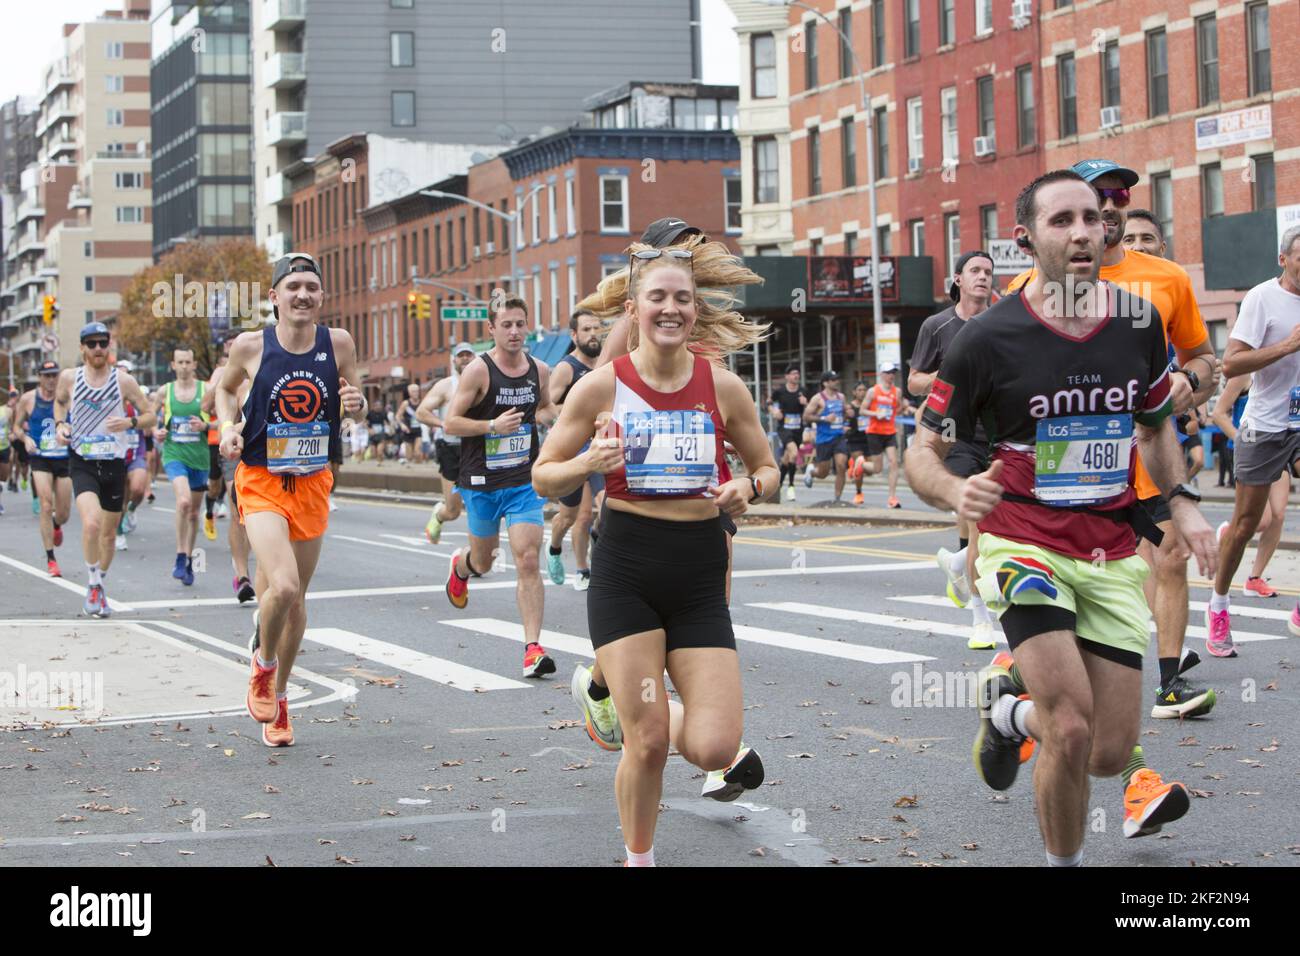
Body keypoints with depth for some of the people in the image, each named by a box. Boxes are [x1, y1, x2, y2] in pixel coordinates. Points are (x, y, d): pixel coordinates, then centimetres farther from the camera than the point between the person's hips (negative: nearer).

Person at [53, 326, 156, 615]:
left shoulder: (123, 380, -3)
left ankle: (99, 586, 35)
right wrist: (60, 424, 2)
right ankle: (93, 586, -6)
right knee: (91, 523, -24)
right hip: (82, 463, -1)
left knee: (109, 533, 11)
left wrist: (130, 422, -17)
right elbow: (59, 401, 21)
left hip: (114, 463, 2)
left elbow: (151, 416, 3)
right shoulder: (69, 377, -1)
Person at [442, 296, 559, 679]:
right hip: (481, 482, -2)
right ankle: (459, 565, 54)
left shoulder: (539, 370, 4)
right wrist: (493, 425, -23)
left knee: (528, 560, -12)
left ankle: (533, 648, -13)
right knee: (483, 562, 16)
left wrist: (556, 417, 1)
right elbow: (450, 422, -11)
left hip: (524, 481, 2)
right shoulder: (478, 370, -11)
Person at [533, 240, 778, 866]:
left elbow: (766, 467, 13)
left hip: (700, 574, 2)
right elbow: (544, 478, 3)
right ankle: (639, 859, 20)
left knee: (713, 748, -8)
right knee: (648, 743, -6)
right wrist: (589, 464, -18)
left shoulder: (722, 387, 0)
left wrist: (749, 489, -10)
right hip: (626, 566, -2)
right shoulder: (602, 386, -4)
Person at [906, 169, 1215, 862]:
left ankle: (1012, 706, 35)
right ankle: (1064, 862, 5)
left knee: (1109, 754, 2)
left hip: (1111, 556, 4)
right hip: (1025, 543, -4)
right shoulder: (988, 339, -11)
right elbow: (922, 452, -4)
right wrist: (955, 492, -26)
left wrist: (1182, 501, 4)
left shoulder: (1139, 323, 2)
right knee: (1072, 729, -23)